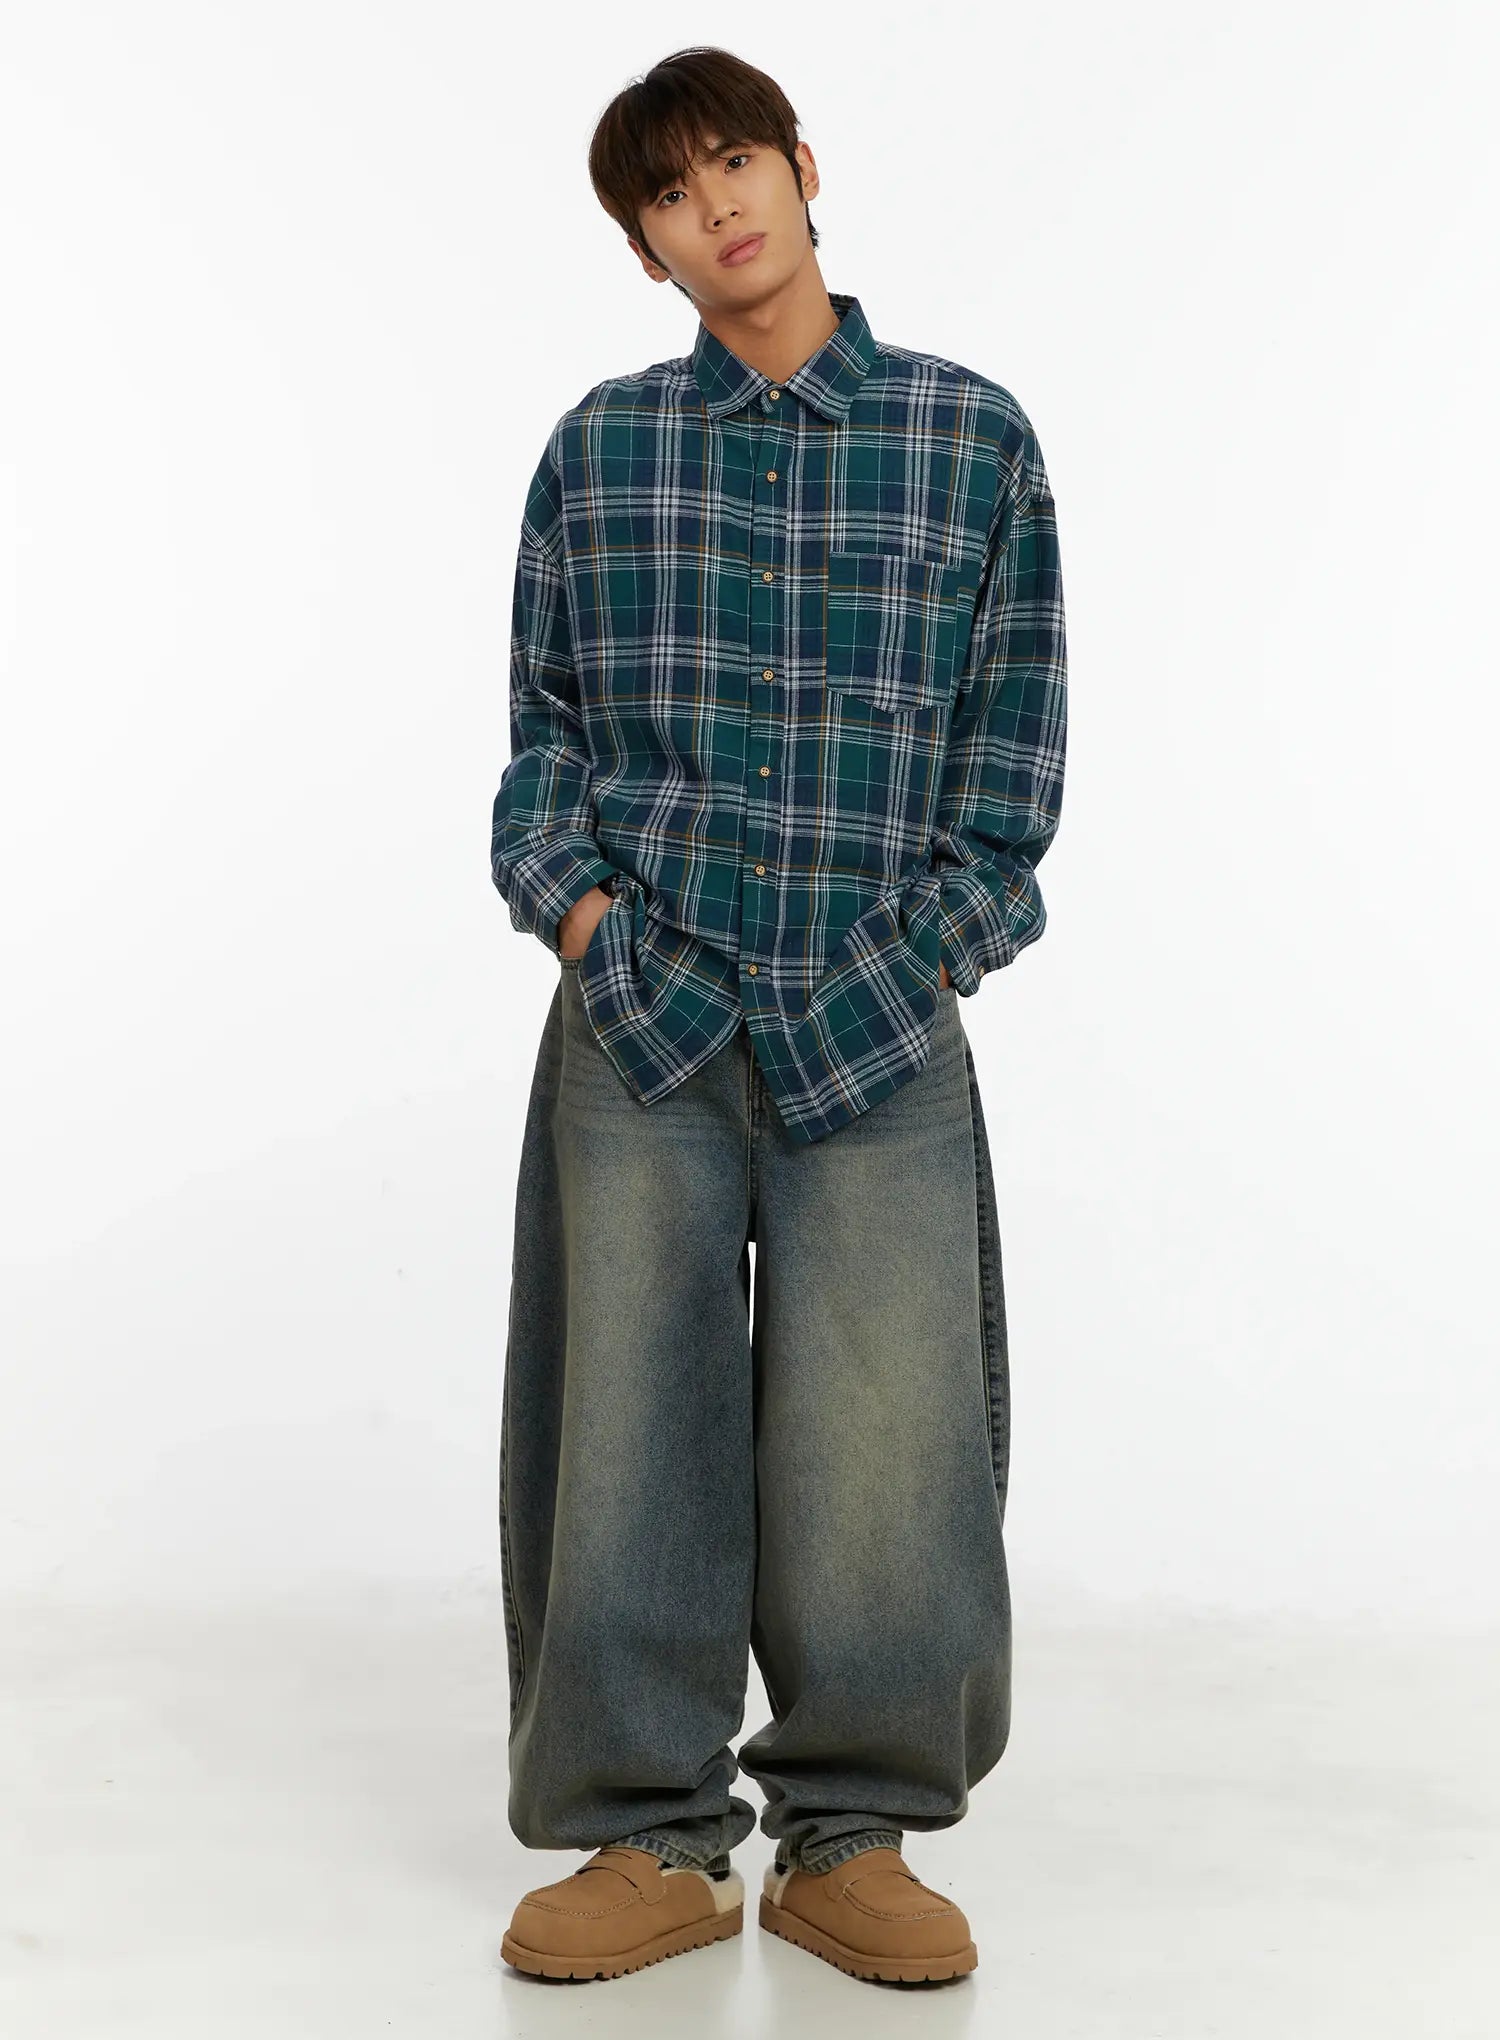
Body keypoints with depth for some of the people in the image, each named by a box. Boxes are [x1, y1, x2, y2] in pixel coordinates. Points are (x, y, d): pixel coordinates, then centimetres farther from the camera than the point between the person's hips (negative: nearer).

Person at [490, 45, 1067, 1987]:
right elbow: (541, 717, 13)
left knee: (884, 1434, -2)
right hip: (640, 1020, 1)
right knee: (632, 1416, 2)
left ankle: (854, 1837, 14)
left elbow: (1011, 741, 5)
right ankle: (652, 1839, 14)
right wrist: (579, 896, -3)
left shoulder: (973, 436, 5)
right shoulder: (600, 447, 9)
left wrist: (915, 956, -2)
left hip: (880, 1027, -1)